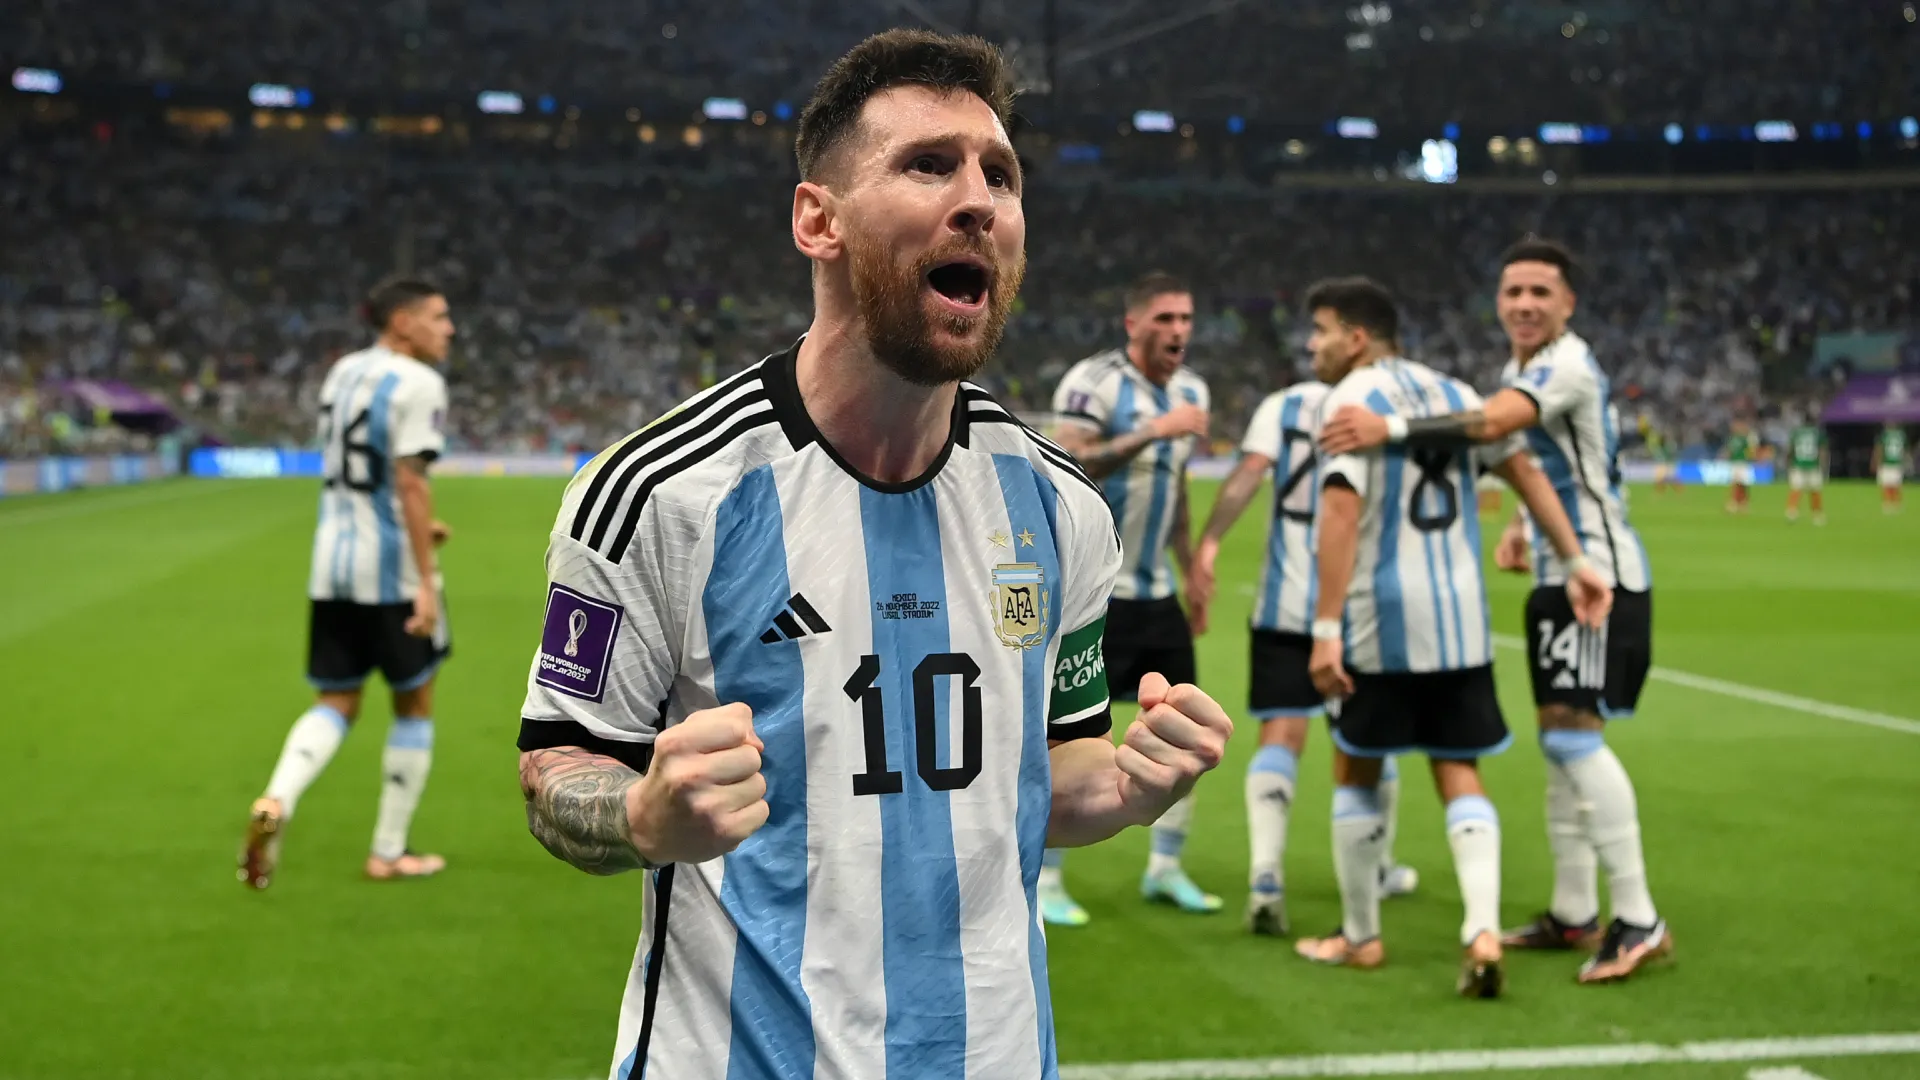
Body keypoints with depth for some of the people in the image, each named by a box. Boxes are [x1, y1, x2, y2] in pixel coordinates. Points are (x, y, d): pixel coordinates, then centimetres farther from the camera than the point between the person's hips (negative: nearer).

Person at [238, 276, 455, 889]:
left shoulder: (342, 372, 12)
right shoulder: (417, 383, -13)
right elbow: (409, 481, -20)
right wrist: (427, 580, -20)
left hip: (332, 562, 7)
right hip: (391, 568, -7)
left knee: (335, 705, 11)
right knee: (415, 705, 9)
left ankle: (275, 802, -15)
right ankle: (388, 852, 15)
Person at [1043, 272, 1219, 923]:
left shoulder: (1189, 391, 11)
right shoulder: (1093, 382, -12)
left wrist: (1194, 578, 21)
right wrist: (1152, 432, -33)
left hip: (1155, 593, 7)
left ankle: (1165, 869, 20)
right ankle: (1045, 881, 6)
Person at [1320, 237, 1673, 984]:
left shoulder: (1567, 365, -17)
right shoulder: (1519, 371, 13)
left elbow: (1490, 424, -36)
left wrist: (1388, 430, -43)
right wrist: (1520, 526, 11)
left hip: (1598, 576, -10)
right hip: (1560, 578, 10)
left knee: (1574, 733, -17)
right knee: (1561, 742, 12)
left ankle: (1640, 923, -14)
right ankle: (1574, 914, 20)